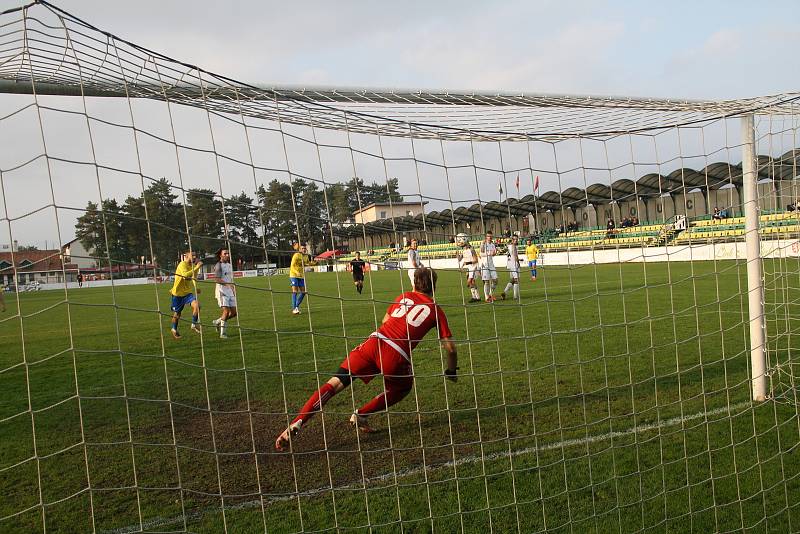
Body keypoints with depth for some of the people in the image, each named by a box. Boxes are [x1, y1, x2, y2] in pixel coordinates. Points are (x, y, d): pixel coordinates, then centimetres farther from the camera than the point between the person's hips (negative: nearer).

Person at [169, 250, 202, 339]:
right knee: (177, 313, 10)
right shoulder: (182, 265, -18)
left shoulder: (192, 265, 6)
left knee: (196, 305, -22)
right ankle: (174, 329, 36)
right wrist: (197, 267, -37)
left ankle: (194, 325, -7)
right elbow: (186, 275, -38)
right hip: (178, 293, -5)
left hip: (187, 292, 5)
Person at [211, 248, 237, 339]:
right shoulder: (218, 265, -7)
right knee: (226, 311, -16)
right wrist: (227, 284, -31)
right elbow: (217, 279, -18)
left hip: (230, 291, 8)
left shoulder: (229, 265, 18)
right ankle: (222, 333, -6)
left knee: (234, 313, 3)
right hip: (221, 291, -8)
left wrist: (234, 290, 24)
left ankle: (218, 321, 25)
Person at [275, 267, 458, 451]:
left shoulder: (404, 297, 23)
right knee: (401, 389, 28)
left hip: (375, 340, 2)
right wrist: (452, 371, 30)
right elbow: (450, 348, 14)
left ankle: (297, 423, -12)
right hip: (396, 356, -2)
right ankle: (361, 414, 14)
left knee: (336, 383, 3)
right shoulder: (435, 310, 15)